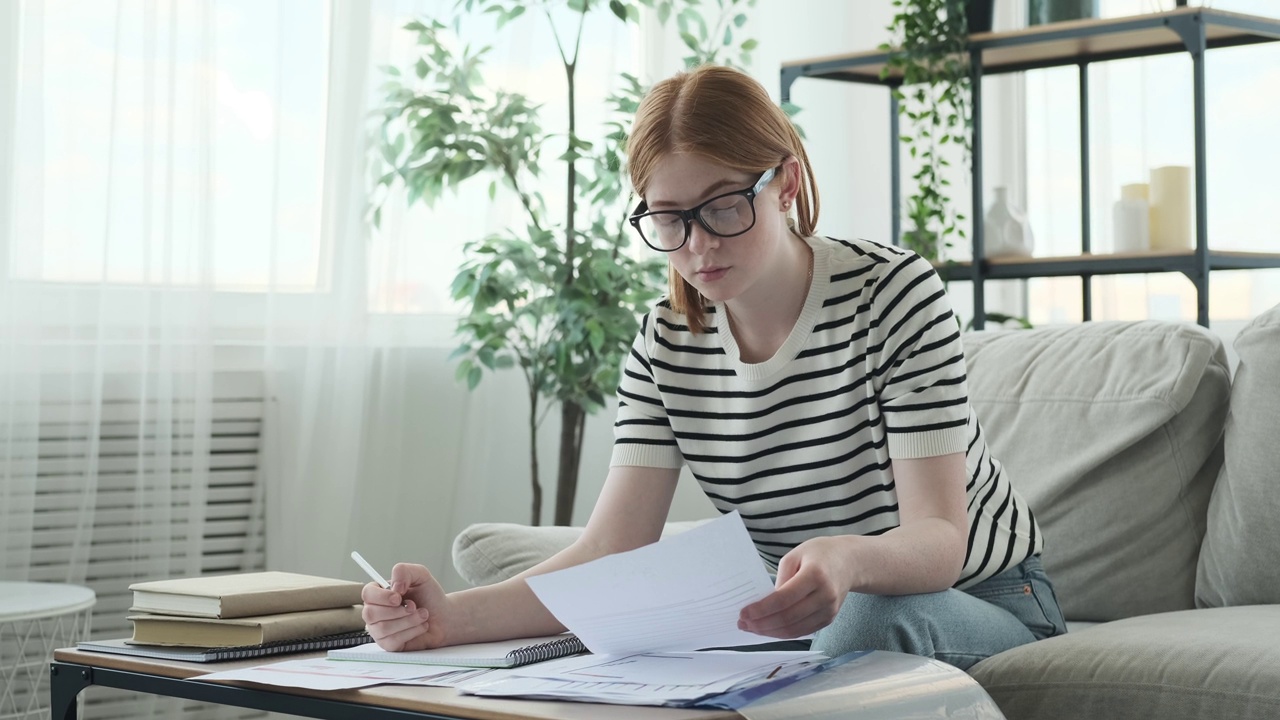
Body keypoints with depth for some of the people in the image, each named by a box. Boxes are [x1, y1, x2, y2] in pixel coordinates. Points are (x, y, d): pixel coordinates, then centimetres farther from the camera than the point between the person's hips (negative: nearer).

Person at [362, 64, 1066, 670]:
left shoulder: (892, 292, -19)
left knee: (868, 618, -39)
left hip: (982, 596, -3)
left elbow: (938, 537, -27)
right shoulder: (666, 343, -6)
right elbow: (612, 553, -15)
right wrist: (453, 618, -33)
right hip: (801, 609, 3)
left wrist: (847, 562, -52)